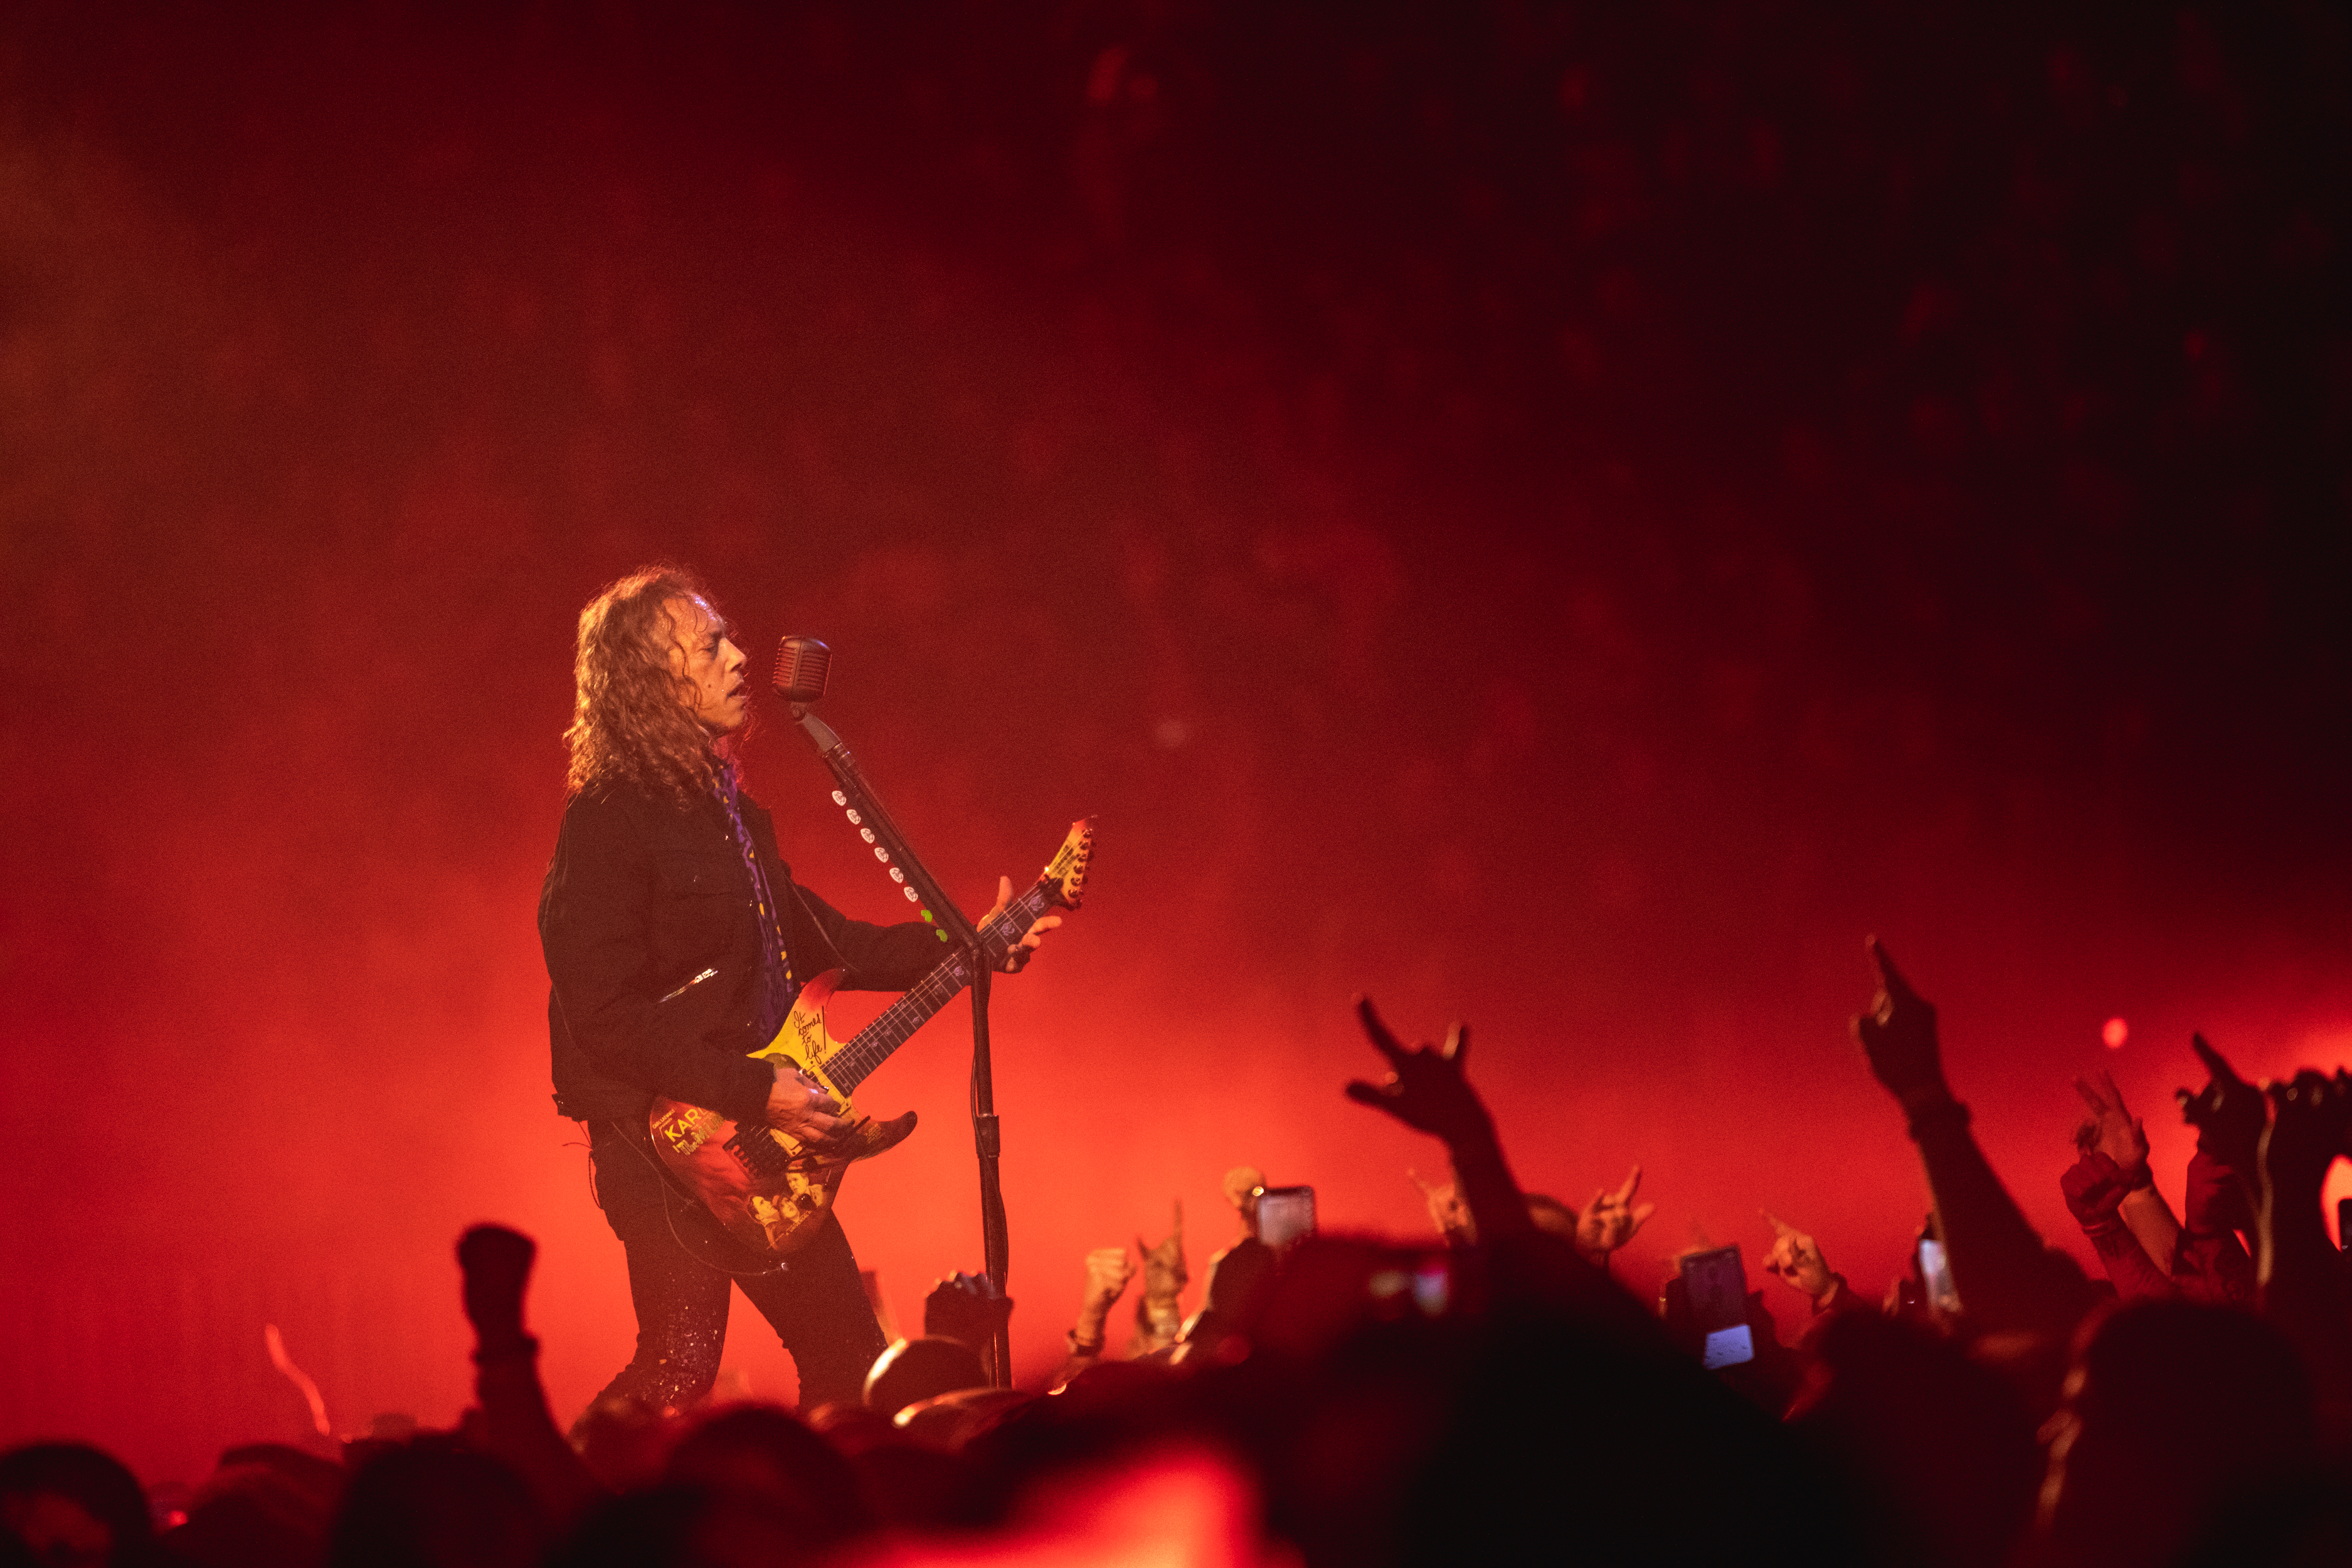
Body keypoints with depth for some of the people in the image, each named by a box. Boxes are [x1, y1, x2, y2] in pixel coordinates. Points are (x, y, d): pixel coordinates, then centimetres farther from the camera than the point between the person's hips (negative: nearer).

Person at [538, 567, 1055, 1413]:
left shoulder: (731, 808, 14)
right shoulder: (609, 821, -15)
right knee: (676, 1374, -14)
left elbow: (822, 941, 24)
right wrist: (756, 1092, -22)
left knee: (850, 1358, 11)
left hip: (767, 1134, 9)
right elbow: (607, 1017, -20)